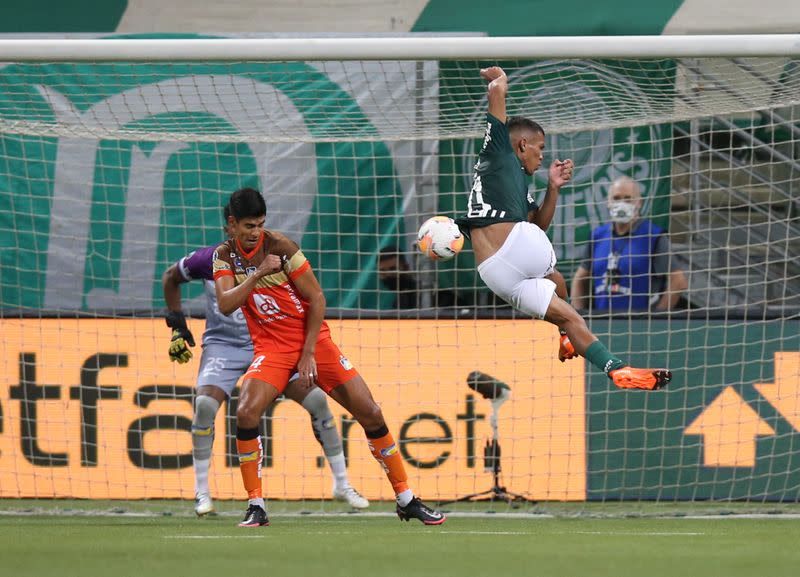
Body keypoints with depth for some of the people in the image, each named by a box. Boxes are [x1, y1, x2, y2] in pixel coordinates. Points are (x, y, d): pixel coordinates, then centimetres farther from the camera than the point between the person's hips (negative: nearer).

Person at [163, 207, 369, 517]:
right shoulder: (209, 260, -12)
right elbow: (170, 278, 7)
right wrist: (177, 326, 4)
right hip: (223, 344, -1)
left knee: (317, 399, -9)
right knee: (205, 404, -26)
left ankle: (342, 485, 6)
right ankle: (201, 491, -9)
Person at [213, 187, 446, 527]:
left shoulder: (281, 247, -13)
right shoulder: (225, 256, -2)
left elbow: (316, 299, -9)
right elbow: (225, 305, -15)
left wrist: (308, 355, -12)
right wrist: (258, 273, -25)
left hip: (313, 339, -1)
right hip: (270, 347, 1)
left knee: (370, 413, -6)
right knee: (246, 413, -24)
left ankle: (406, 500, 7)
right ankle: (255, 508, -14)